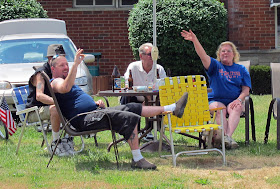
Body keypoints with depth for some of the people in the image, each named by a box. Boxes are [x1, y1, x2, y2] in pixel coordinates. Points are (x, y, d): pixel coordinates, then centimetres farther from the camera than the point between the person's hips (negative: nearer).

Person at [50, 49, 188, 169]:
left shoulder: (65, 80, 29)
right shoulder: (56, 82, -4)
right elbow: (65, 88, -30)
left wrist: (95, 103, 13)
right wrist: (75, 64, -31)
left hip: (94, 112, 10)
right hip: (84, 120, -10)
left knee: (133, 108, 6)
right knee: (129, 118, -22)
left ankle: (173, 108, 10)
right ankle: (137, 160, -25)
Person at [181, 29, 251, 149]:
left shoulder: (241, 70, 17)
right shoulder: (215, 66, 13)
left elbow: (246, 90, 11)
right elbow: (203, 56, -4)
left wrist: (239, 100, -11)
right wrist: (195, 40, -21)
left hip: (234, 101, 1)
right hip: (215, 100, -1)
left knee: (237, 108, -33)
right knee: (219, 110, -34)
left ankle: (228, 136, -46)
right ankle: (226, 138, -46)